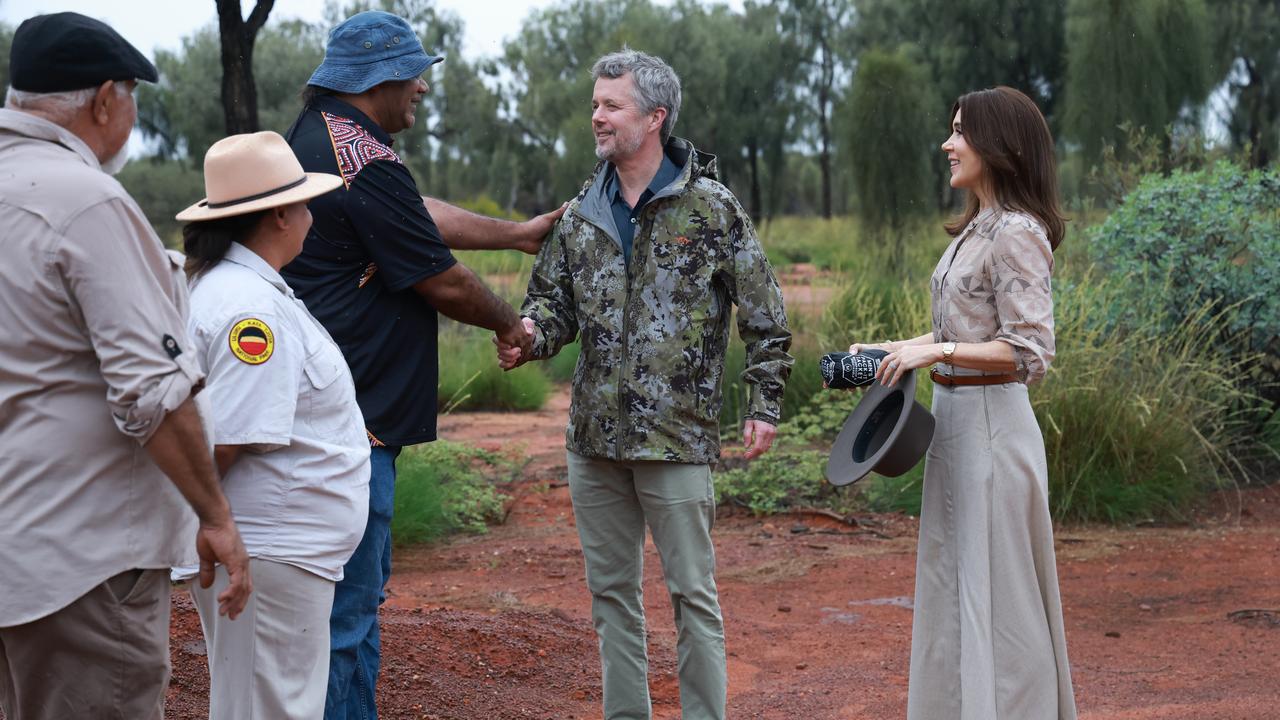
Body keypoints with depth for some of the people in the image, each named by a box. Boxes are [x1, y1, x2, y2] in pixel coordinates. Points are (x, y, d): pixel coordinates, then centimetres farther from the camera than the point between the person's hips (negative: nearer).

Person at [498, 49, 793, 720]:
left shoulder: (712, 209, -4)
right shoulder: (580, 215, 9)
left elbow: (763, 314, -1)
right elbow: (553, 299, 13)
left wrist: (763, 405, -6)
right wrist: (529, 335, -10)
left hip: (676, 434, -5)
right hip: (594, 437, 5)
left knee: (692, 590, 1)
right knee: (610, 590, 12)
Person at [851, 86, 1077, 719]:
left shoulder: (1016, 233, -15)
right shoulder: (975, 229, 13)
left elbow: (1029, 353, -19)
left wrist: (935, 352, -22)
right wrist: (889, 350, 12)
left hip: (991, 424, -10)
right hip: (953, 418, 10)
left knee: (994, 590, -2)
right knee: (951, 587, 15)